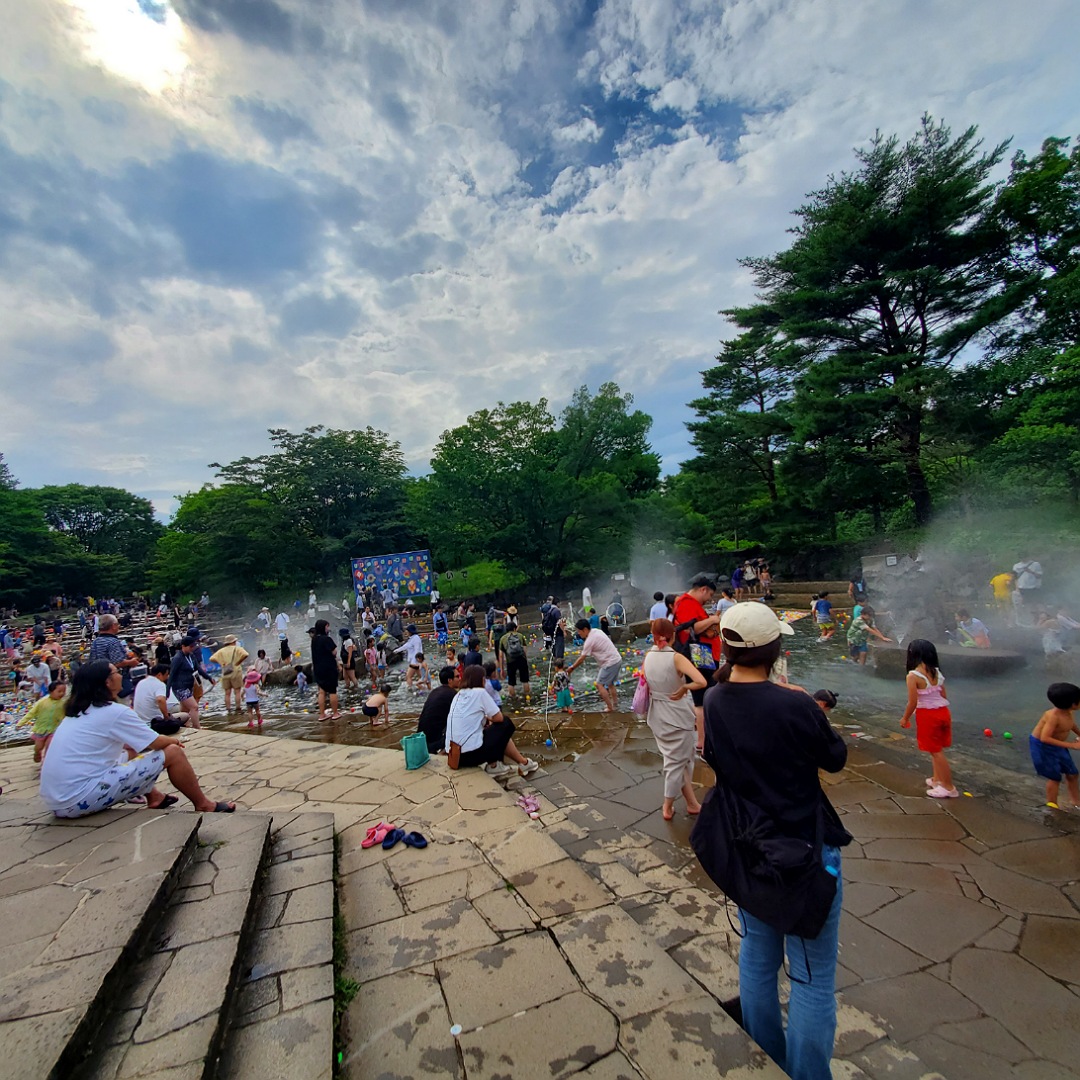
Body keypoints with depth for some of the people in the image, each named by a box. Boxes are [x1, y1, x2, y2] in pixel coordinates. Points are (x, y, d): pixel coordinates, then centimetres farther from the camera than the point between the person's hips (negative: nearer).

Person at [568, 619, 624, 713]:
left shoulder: (590, 640, -16)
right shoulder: (596, 631, 8)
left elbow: (581, 659, -10)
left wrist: (572, 668, 1)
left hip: (610, 663, -9)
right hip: (617, 660, 9)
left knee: (599, 684, -3)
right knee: (611, 684, 21)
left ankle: (610, 708, -1)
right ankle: (615, 706, 28)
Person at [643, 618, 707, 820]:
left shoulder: (648, 657, -4)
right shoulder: (676, 658, -21)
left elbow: (647, 687, 5)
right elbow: (701, 682, -31)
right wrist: (684, 688, -16)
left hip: (657, 717, 5)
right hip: (678, 717, -5)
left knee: (683, 759, 21)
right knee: (676, 762, 13)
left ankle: (692, 803, 30)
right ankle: (667, 808, 26)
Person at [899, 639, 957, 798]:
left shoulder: (913, 676, -18)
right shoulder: (937, 672, 2)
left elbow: (913, 702, -16)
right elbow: (944, 696, 8)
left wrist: (905, 718, -1)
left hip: (927, 715, -7)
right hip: (943, 712, 7)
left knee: (936, 751, 6)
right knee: (937, 749, 21)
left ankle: (948, 787, 15)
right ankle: (937, 779, 35)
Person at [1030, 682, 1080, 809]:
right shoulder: (1053, 716, -34)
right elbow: (1045, 738, -38)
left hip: (1057, 745, 8)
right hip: (1042, 746, -8)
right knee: (1055, 777, 0)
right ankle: (1051, 807, 16)